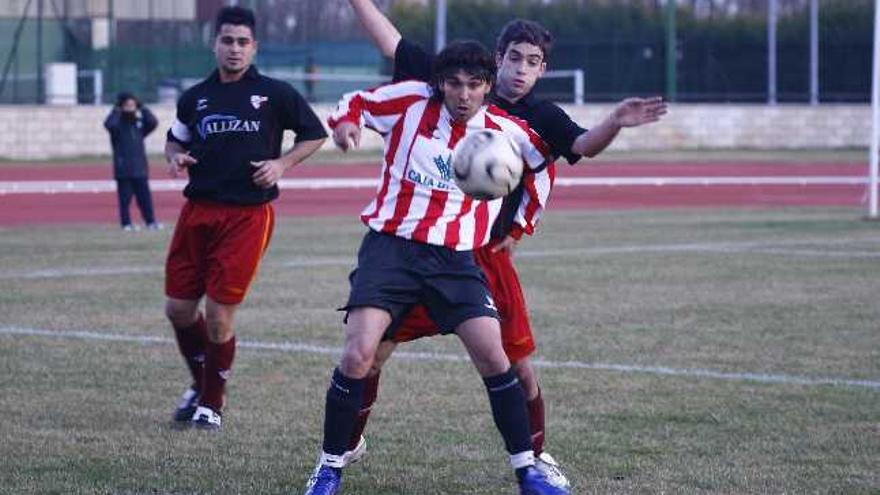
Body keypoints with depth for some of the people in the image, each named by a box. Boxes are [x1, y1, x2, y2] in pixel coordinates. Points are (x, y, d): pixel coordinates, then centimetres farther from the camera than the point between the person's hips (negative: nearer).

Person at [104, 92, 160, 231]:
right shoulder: (117, 124, -4)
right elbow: (109, 124, -25)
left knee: (145, 196, 5)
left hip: (140, 168, 4)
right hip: (123, 169, -4)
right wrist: (116, 110, -17)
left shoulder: (139, 123, 10)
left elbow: (153, 123, -1)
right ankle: (126, 223, 5)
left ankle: (150, 221, 10)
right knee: (125, 197, -1)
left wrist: (142, 109, 0)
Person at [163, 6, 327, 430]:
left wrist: (281, 164, -5)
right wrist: (176, 156, 1)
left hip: (247, 216, -4)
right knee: (178, 308, 5)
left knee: (219, 315, -7)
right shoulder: (196, 97, 9)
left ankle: (211, 402, 11)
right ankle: (200, 384, 30)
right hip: (198, 210, 4)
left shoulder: (274, 94, -1)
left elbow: (314, 134, 9)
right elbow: (175, 138, 24)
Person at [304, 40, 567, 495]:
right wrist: (345, 122, -10)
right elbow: (355, 102, 12)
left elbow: (542, 166, 23)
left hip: (455, 257, 1)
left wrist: (522, 223, 21)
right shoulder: (411, 101, -2)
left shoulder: (505, 130, 2)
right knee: (358, 355, -15)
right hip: (391, 246, -1)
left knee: (494, 358, -9)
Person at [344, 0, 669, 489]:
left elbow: (585, 145, -20)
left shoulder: (541, 118, -2)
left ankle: (536, 455, 21)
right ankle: (348, 442, 23)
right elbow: (392, 43, 5)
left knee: (519, 365, -1)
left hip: (486, 254, 0)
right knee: (371, 349, 1)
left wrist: (615, 122, -41)